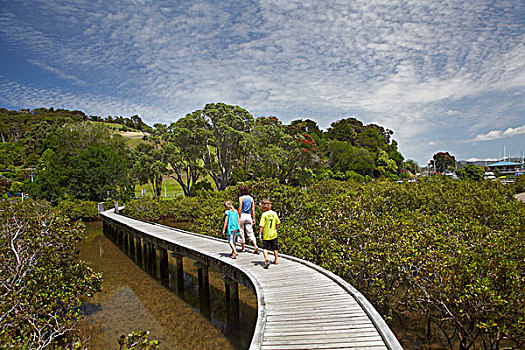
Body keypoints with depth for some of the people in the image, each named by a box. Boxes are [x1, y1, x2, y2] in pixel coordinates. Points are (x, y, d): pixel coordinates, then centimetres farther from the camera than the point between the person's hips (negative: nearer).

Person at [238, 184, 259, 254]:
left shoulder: (241, 198, -8)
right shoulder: (251, 198, 7)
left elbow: (240, 209, -12)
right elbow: (253, 209, 7)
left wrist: (238, 218, -8)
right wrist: (253, 218, 11)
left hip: (242, 215, -4)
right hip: (249, 216, 4)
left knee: (241, 232, 9)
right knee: (250, 232, 7)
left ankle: (243, 248, 18)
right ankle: (255, 246, -9)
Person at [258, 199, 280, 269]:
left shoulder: (264, 214, -15)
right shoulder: (274, 213, 2)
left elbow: (262, 225, -17)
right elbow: (278, 223, 11)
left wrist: (260, 234, -13)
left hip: (266, 235, -5)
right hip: (274, 234, 5)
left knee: (265, 248, 3)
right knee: (275, 248, 18)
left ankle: (266, 260, -15)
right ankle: (275, 261, 28)